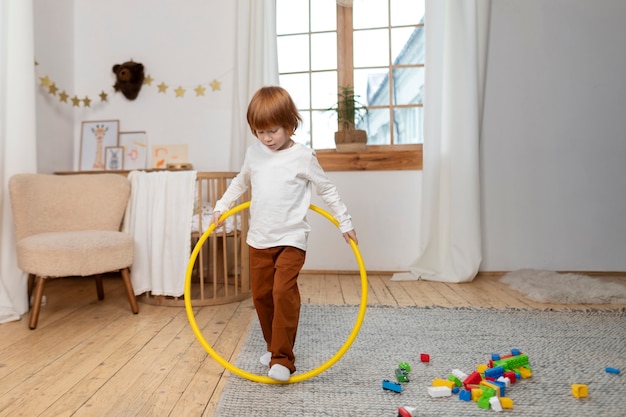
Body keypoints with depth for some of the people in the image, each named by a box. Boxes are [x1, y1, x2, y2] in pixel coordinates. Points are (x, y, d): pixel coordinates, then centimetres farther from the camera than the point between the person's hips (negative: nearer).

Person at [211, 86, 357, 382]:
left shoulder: (303, 157, -8)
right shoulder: (254, 153, 5)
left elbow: (327, 190, 1)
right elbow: (241, 182, 22)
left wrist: (345, 222, 2)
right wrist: (221, 206, 16)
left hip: (291, 238, -5)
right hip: (259, 238, 5)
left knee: (283, 292, -17)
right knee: (261, 295, 10)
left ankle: (283, 359, -6)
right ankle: (274, 346, 30)